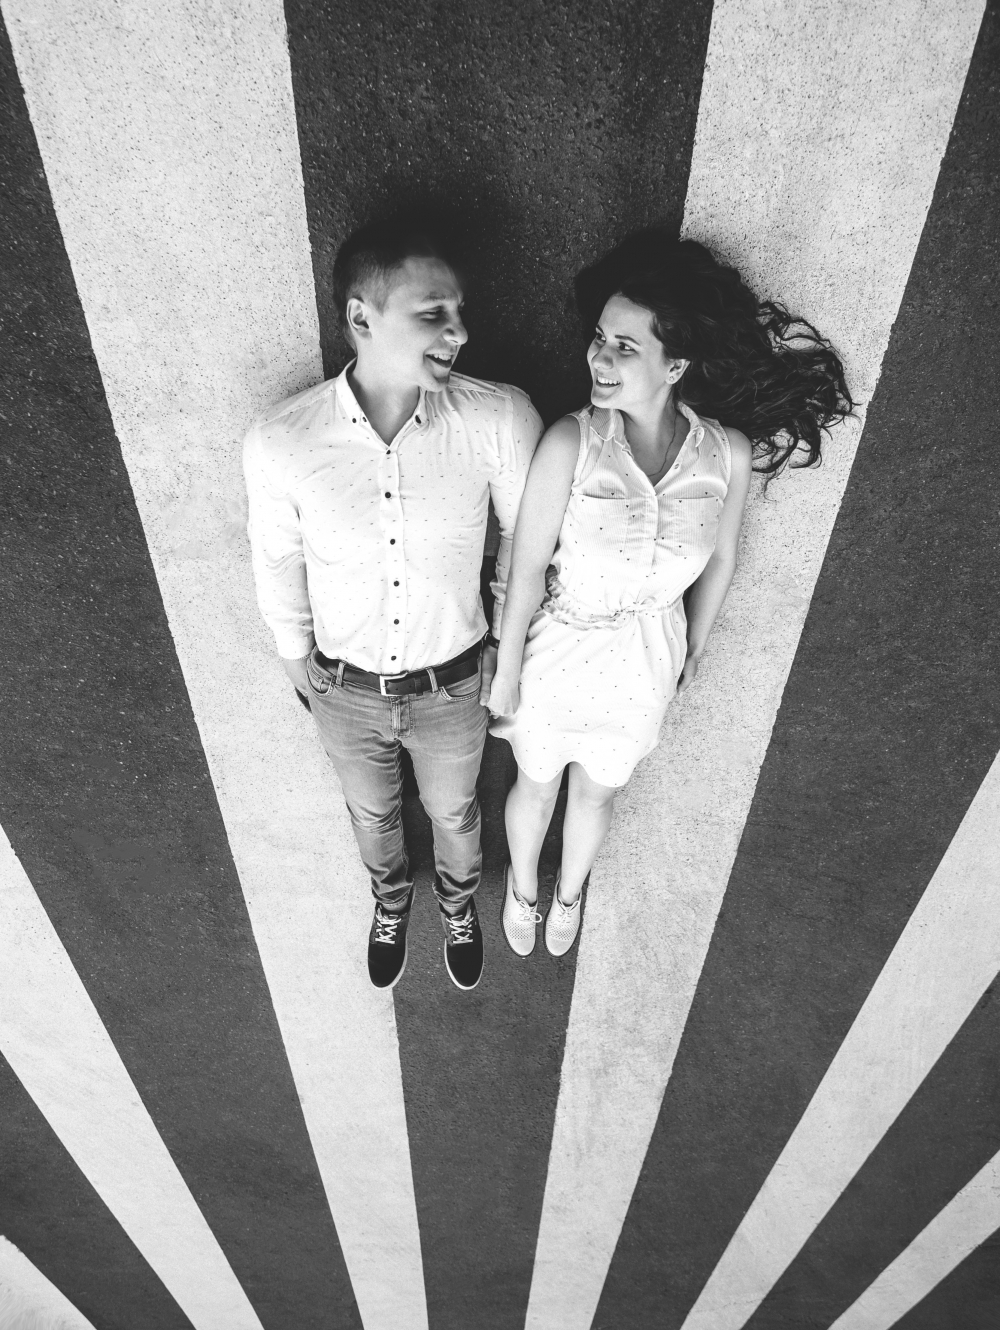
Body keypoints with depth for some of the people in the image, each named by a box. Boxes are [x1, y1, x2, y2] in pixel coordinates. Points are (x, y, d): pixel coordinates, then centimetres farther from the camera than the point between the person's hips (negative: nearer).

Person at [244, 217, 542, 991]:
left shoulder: (500, 419, -23)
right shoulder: (279, 444, -22)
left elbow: (525, 536, -6)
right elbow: (278, 568, -4)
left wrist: (508, 644, 2)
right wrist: (300, 664, 8)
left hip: (452, 686, 0)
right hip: (346, 692, 1)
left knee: (454, 814, 27)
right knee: (373, 815, 29)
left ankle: (458, 903, 63)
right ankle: (391, 899, 64)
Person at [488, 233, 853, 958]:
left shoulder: (729, 453, -17)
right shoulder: (571, 442, -24)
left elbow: (719, 558, 0)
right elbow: (527, 570, -17)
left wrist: (694, 648, 11)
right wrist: (506, 675, -9)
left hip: (643, 664, 2)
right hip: (559, 651, -2)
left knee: (597, 792, 26)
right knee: (537, 786, 23)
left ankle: (570, 892, 59)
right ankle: (523, 886, 57)